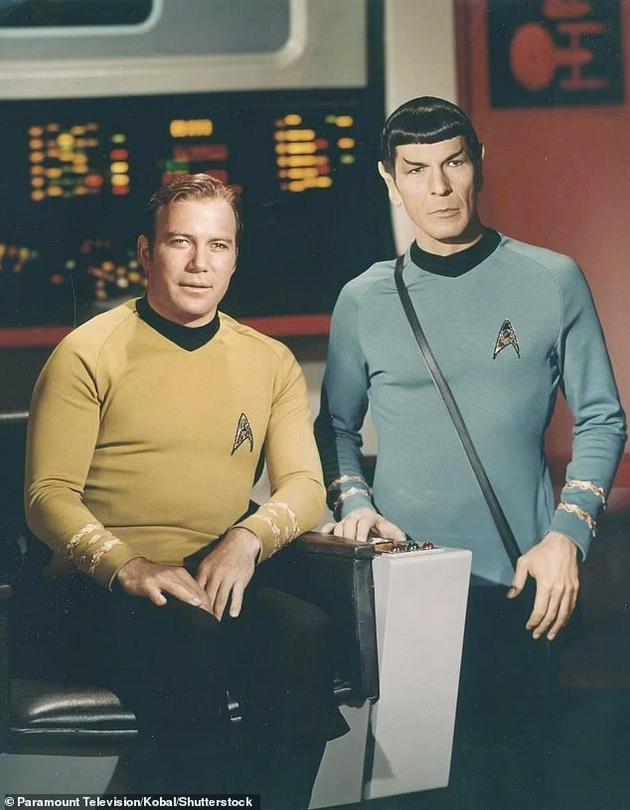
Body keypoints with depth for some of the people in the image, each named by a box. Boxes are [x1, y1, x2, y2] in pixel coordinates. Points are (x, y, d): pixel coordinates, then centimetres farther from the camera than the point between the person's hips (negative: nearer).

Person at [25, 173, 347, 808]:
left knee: (304, 630, -29)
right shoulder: (89, 354, 2)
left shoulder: (272, 362, 15)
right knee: (194, 637, -36)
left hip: (226, 578, 4)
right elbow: (48, 494, -3)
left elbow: (303, 484, 8)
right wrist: (125, 566, -20)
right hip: (108, 589, -3)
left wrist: (249, 539, -14)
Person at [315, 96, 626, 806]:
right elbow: (336, 426, 14)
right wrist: (353, 502, -5)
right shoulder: (364, 300, 5)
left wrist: (567, 534, -8)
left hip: (519, 584, -1)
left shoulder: (552, 281, 1)